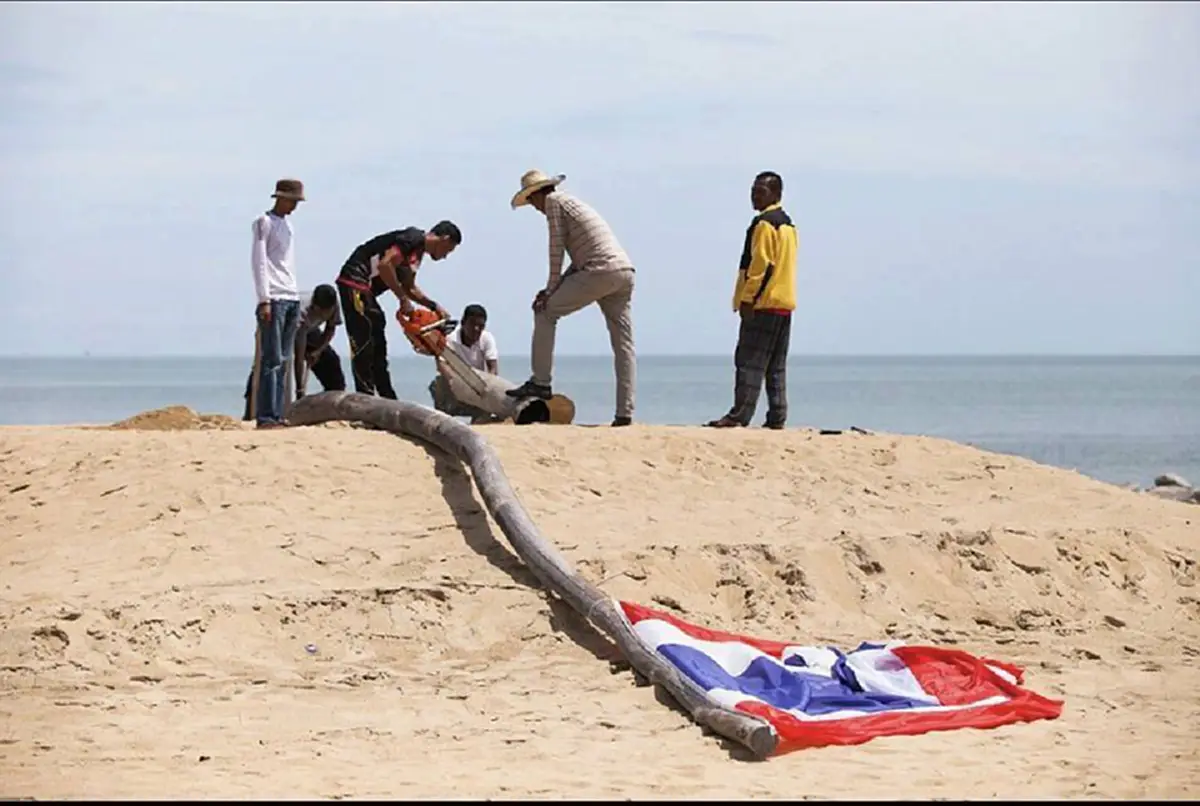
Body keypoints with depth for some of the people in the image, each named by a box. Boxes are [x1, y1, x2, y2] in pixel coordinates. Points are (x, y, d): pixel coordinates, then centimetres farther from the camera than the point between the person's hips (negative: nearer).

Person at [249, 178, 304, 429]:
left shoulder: (287, 224, 21)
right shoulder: (264, 222, -2)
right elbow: (259, 262, -9)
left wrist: (295, 299, 15)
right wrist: (264, 300, -16)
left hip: (292, 298, 8)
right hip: (274, 299, -8)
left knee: (283, 360, 4)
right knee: (272, 359, -11)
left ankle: (277, 415, 3)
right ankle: (265, 416, -14)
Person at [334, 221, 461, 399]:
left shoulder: (418, 251, 18)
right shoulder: (413, 239, -13)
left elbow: (409, 287, 29)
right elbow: (384, 265, -25)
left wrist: (434, 307, 21)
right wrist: (403, 300, -18)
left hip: (365, 289, 11)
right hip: (355, 282, -11)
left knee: (378, 347, 12)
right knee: (364, 345, -11)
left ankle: (388, 401, 16)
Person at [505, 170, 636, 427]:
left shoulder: (554, 202, 4)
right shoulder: (574, 204, 30)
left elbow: (556, 249, -2)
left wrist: (551, 289, 3)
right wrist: (554, 290, 18)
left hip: (600, 271, -9)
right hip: (625, 273, 9)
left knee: (545, 311, 4)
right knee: (624, 345, 5)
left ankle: (540, 382, 4)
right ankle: (625, 413, 1)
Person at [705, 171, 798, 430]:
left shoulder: (764, 223, -10)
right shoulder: (788, 224, 18)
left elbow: (761, 264, -17)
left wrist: (748, 299, -16)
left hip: (763, 303, -9)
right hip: (785, 304, 9)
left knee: (749, 362, -10)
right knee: (776, 367, 9)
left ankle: (740, 415, -14)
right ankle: (777, 417, 6)